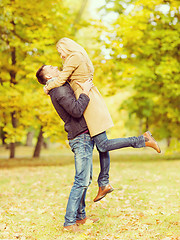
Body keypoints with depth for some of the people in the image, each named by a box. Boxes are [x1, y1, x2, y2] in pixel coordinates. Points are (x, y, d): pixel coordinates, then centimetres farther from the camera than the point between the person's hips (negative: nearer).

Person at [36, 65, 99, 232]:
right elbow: (76, 110, -27)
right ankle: (69, 223, -7)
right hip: (81, 138, -10)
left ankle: (80, 216, 22)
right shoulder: (60, 90, -14)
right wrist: (85, 91, -16)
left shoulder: (63, 87, 18)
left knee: (86, 179, 14)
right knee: (81, 181, -11)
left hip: (85, 138, 10)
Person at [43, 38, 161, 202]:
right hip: (93, 101, 10)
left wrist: (47, 87, 7)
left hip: (89, 102, -10)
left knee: (103, 145, -12)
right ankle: (104, 183, 11)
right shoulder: (82, 58, 22)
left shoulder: (74, 57, -7)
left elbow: (61, 80, -11)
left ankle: (142, 140, -13)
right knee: (102, 144, 8)